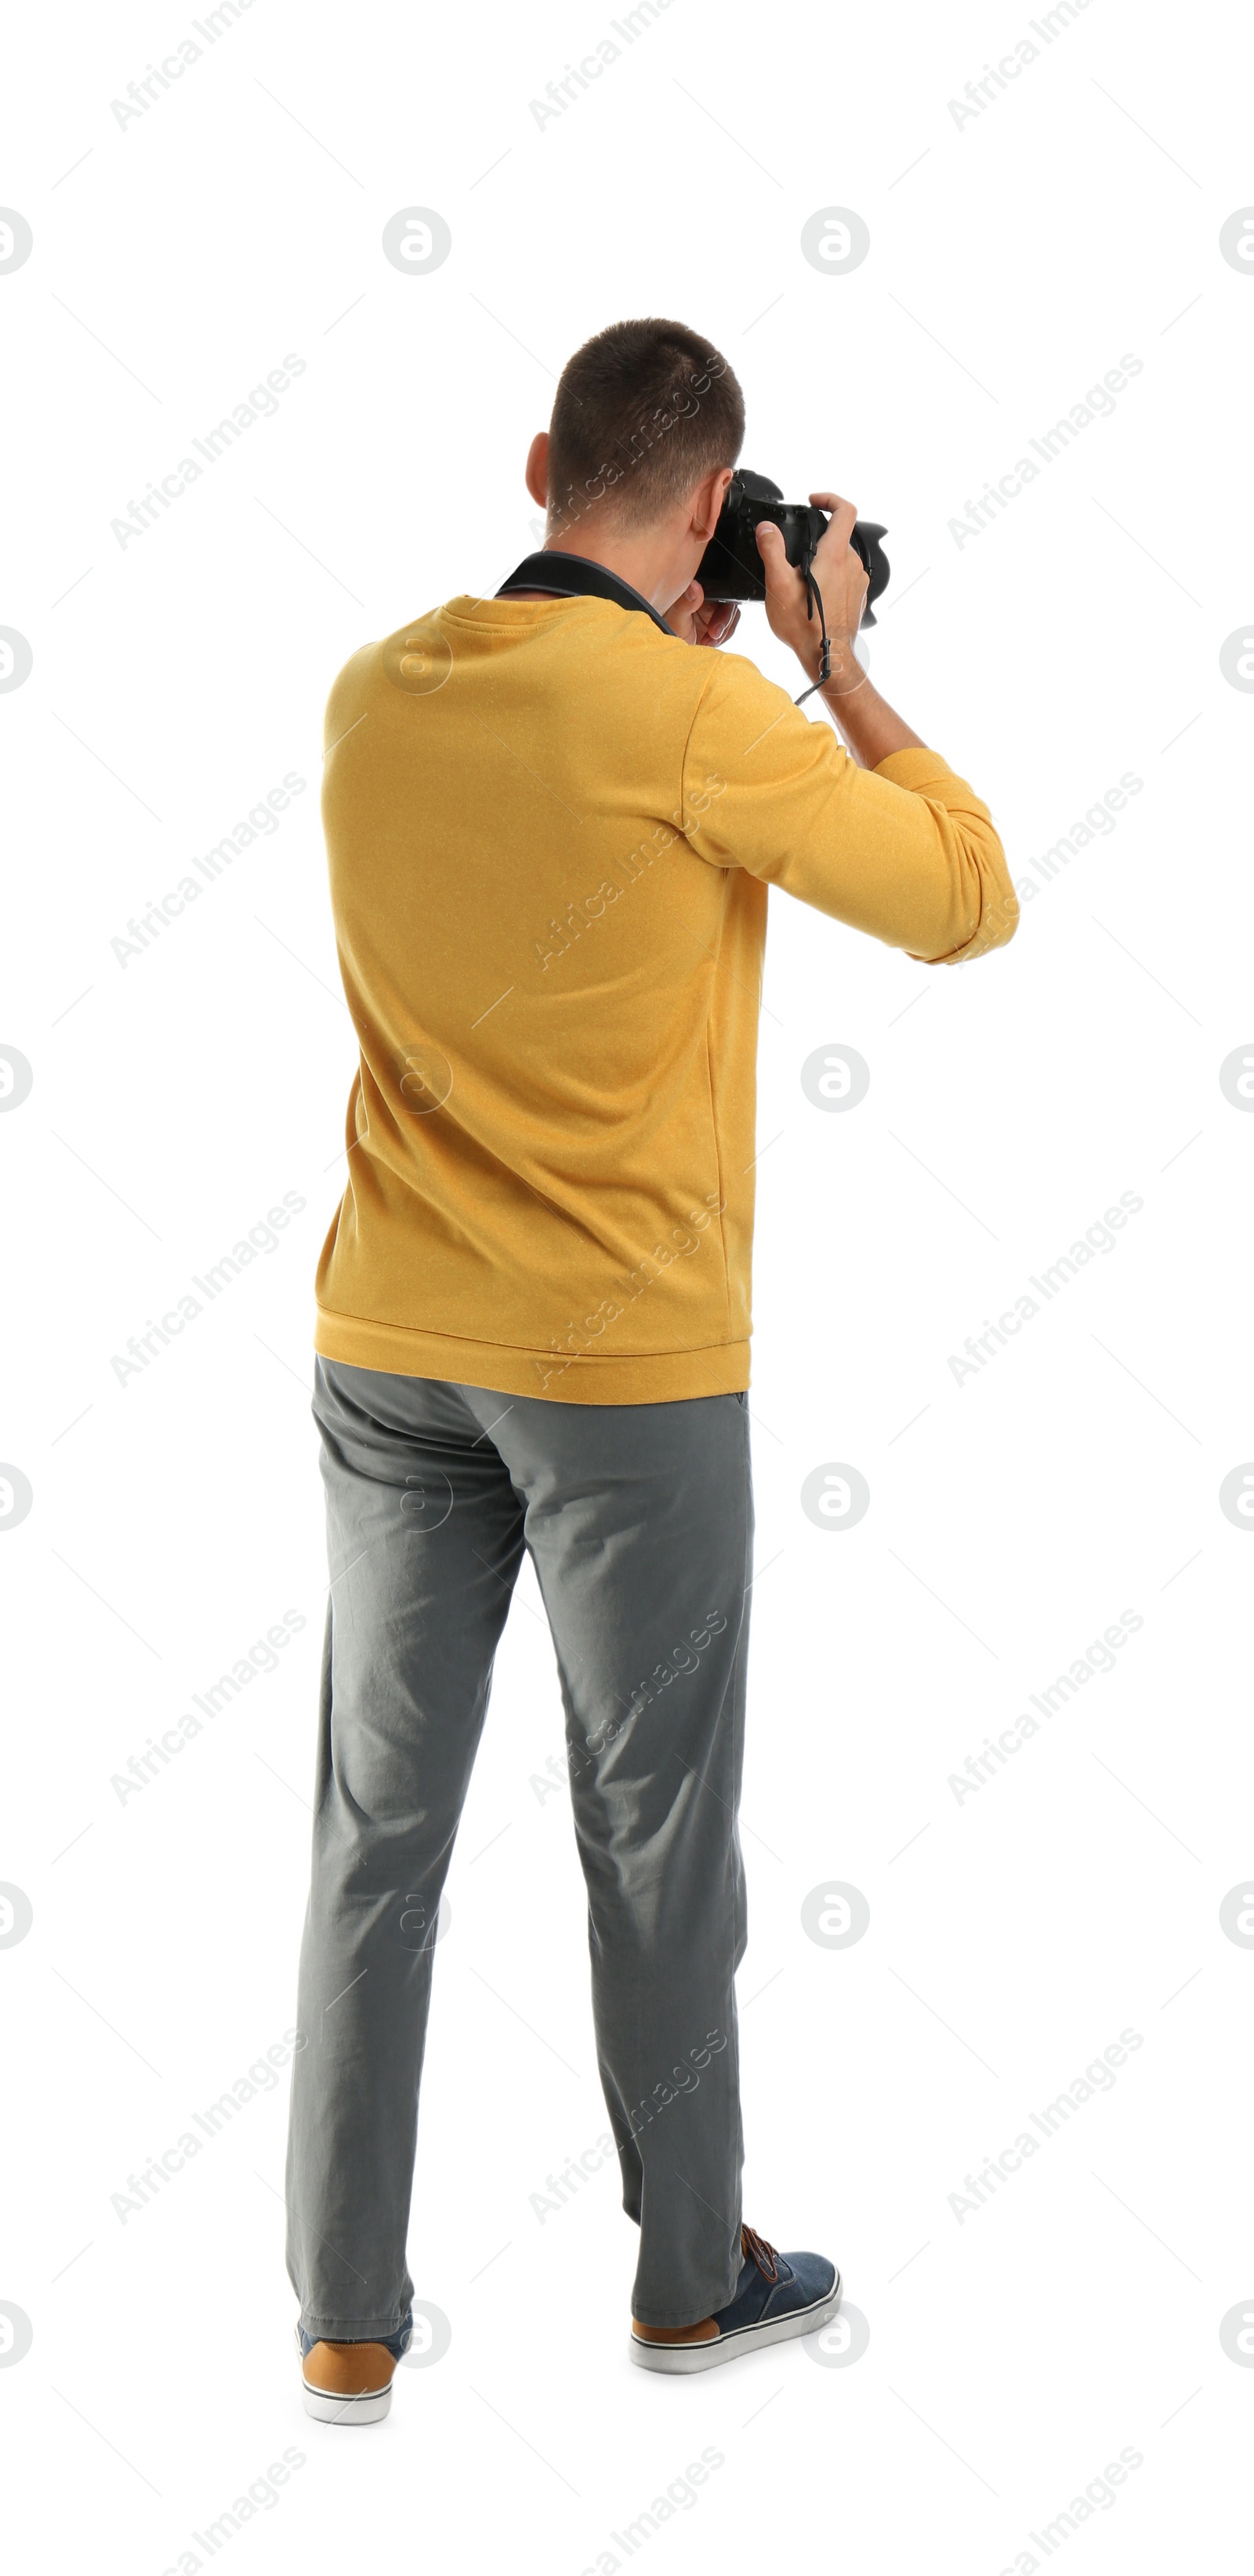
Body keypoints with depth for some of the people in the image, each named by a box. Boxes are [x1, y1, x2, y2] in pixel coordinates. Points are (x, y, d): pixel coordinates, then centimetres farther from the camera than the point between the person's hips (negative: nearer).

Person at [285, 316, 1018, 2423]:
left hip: (391, 1356, 5)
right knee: (656, 1838, 10)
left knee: (378, 1829, 10)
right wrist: (833, 662, 2)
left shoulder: (377, 695, 2)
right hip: (628, 1369, -5)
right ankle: (692, 2275, 27)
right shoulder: (705, 716, -15)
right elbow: (966, 903, -5)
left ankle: (345, 2319, 17)